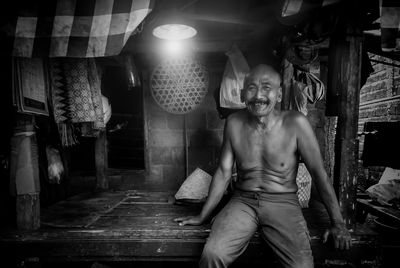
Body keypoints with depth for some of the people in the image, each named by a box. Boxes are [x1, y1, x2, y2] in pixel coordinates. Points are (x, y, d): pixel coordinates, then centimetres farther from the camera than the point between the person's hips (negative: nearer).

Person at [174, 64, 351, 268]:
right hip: (243, 201, 1)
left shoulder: (296, 124, -10)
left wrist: (337, 222, -1)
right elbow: (224, 172, 3)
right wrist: (202, 216, 7)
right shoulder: (234, 123, -3)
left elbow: (318, 173, -3)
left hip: (283, 203, 0)